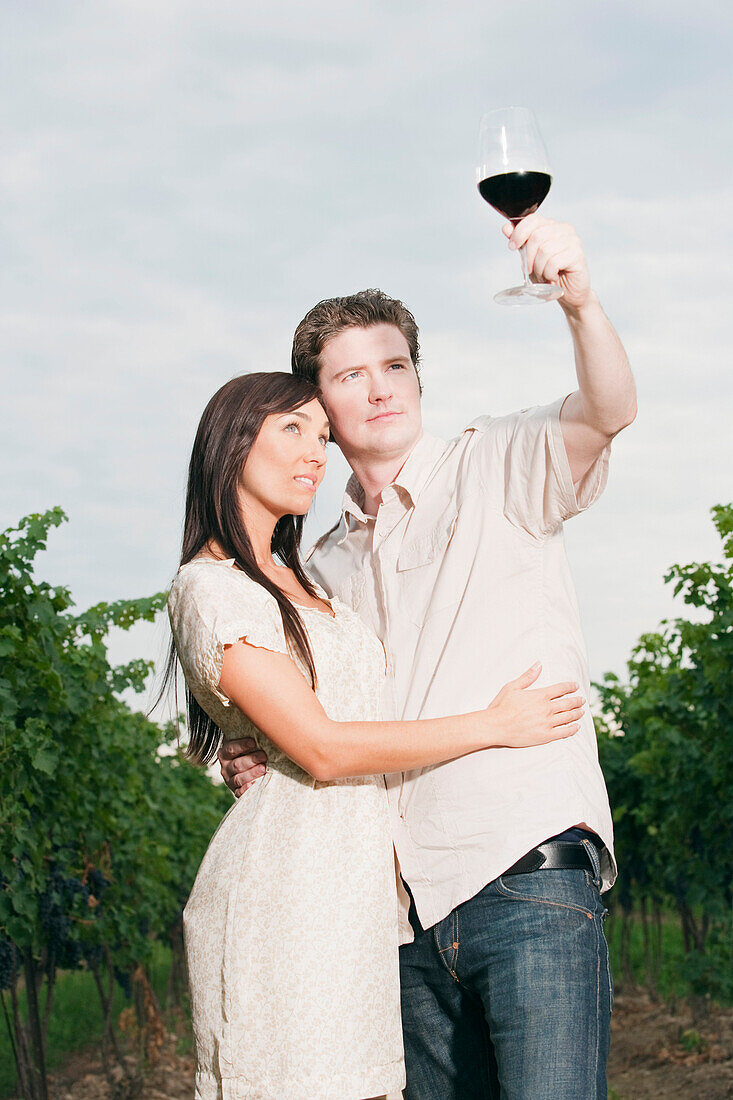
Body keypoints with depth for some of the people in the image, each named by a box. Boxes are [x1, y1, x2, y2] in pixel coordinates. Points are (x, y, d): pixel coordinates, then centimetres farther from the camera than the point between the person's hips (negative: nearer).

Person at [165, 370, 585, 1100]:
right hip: (289, 881, -8)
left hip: (354, 879, 9)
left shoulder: (291, 577, 20)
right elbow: (322, 750, -13)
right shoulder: (209, 587, -7)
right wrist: (495, 725, -8)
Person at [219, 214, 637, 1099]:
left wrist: (579, 300, -37)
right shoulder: (325, 567, 18)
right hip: (411, 911, 6)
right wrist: (260, 757, 6)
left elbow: (608, 413, -18)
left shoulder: (497, 467, 3)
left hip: (527, 872, -5)